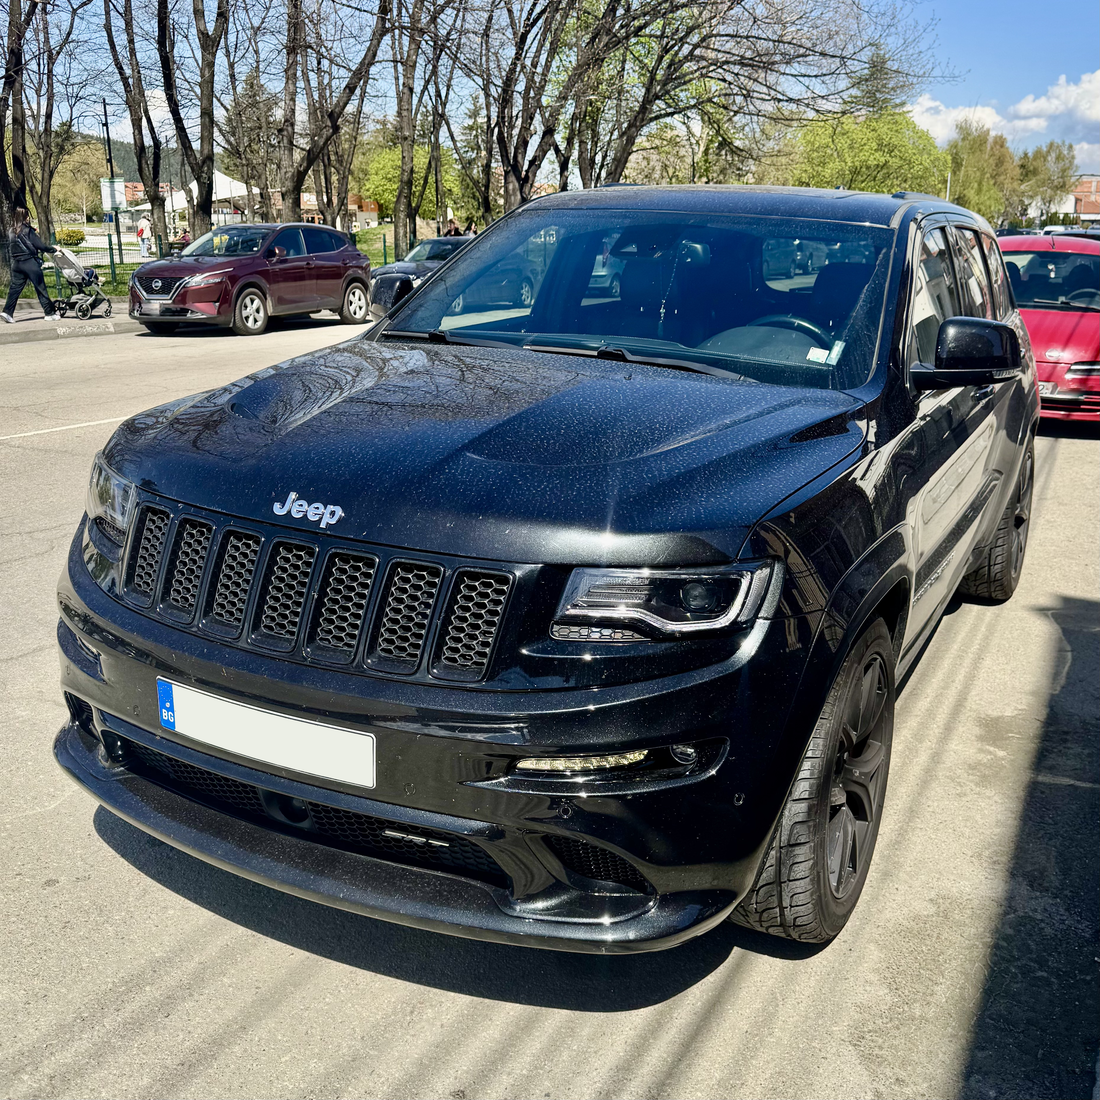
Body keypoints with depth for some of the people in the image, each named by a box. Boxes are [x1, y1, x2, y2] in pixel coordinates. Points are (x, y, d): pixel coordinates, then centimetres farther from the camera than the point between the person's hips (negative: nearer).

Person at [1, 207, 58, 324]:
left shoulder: (10, 232, 8)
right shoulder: (27, 230, -12)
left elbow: (9, 250, 15)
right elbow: (40, 245, -11)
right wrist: (53, 249, 2)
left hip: (16, 264, 6)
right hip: (30, 263, -6)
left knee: (15, 288, 6)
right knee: (40, 288, 2)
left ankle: (7, 312, -5)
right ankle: (49, 313, 8)